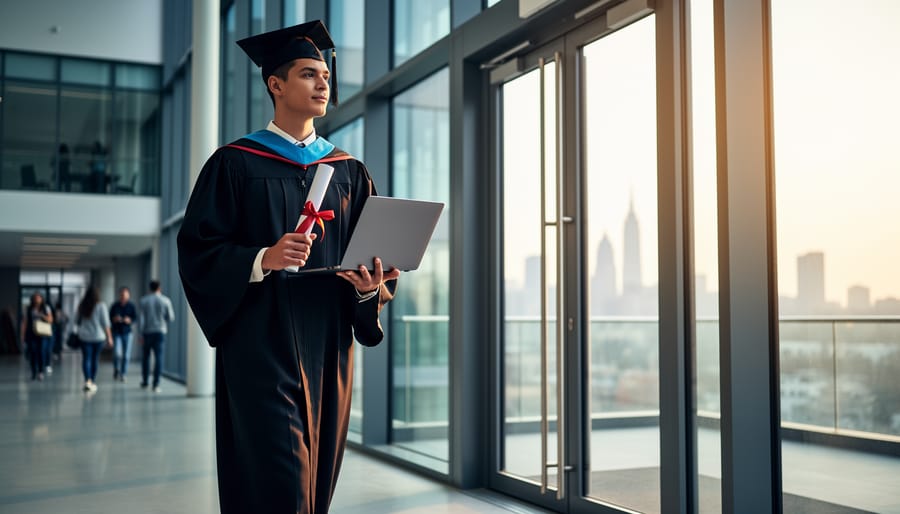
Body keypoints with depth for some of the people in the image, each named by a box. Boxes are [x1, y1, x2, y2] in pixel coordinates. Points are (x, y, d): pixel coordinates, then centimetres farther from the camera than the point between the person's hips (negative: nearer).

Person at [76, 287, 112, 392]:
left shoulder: (81, 306, 2)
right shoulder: (101, 306, -6)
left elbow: (78, 321, 11)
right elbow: (105, 323, -8)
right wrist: (109, 337, -3)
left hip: (84, 336, 1)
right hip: (98, 336, -1)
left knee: (86, 358, -1)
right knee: (95, 358, 10)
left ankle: (87, 380, -18)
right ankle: (93, 382, 18)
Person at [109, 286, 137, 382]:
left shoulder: (131, 306, 0)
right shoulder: (115, 306, 2)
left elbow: (135, 318, 1)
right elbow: (109, 317, 7)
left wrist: (130, 320, -18)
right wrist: (114, 319, -13)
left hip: (127, 333, 0)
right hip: (116, 332, 0)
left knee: (126, 355, 0)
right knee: (117, 353, -13)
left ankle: (123, 374, 14)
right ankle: (116, 369, 15)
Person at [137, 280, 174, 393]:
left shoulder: (143, 301, 0)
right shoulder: (165, 300, -2)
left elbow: (141, 318, -4)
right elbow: (171, 317, -1)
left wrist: (141, 334, -2)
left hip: (147, 332, 2)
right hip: (160, 332, -2)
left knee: (146, 357, 16)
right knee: (158, 358, -3)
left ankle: (144, 382, 24)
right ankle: (156, 385, -9)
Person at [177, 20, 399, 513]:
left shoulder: (349, 172, 13)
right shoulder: (235, 164, 1)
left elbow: (377, 254, 12)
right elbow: (197, 250, -5)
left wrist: (370, 287, -10)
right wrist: (262, 260, -21)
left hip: (327, 345, 4)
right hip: (260, 344, -4)